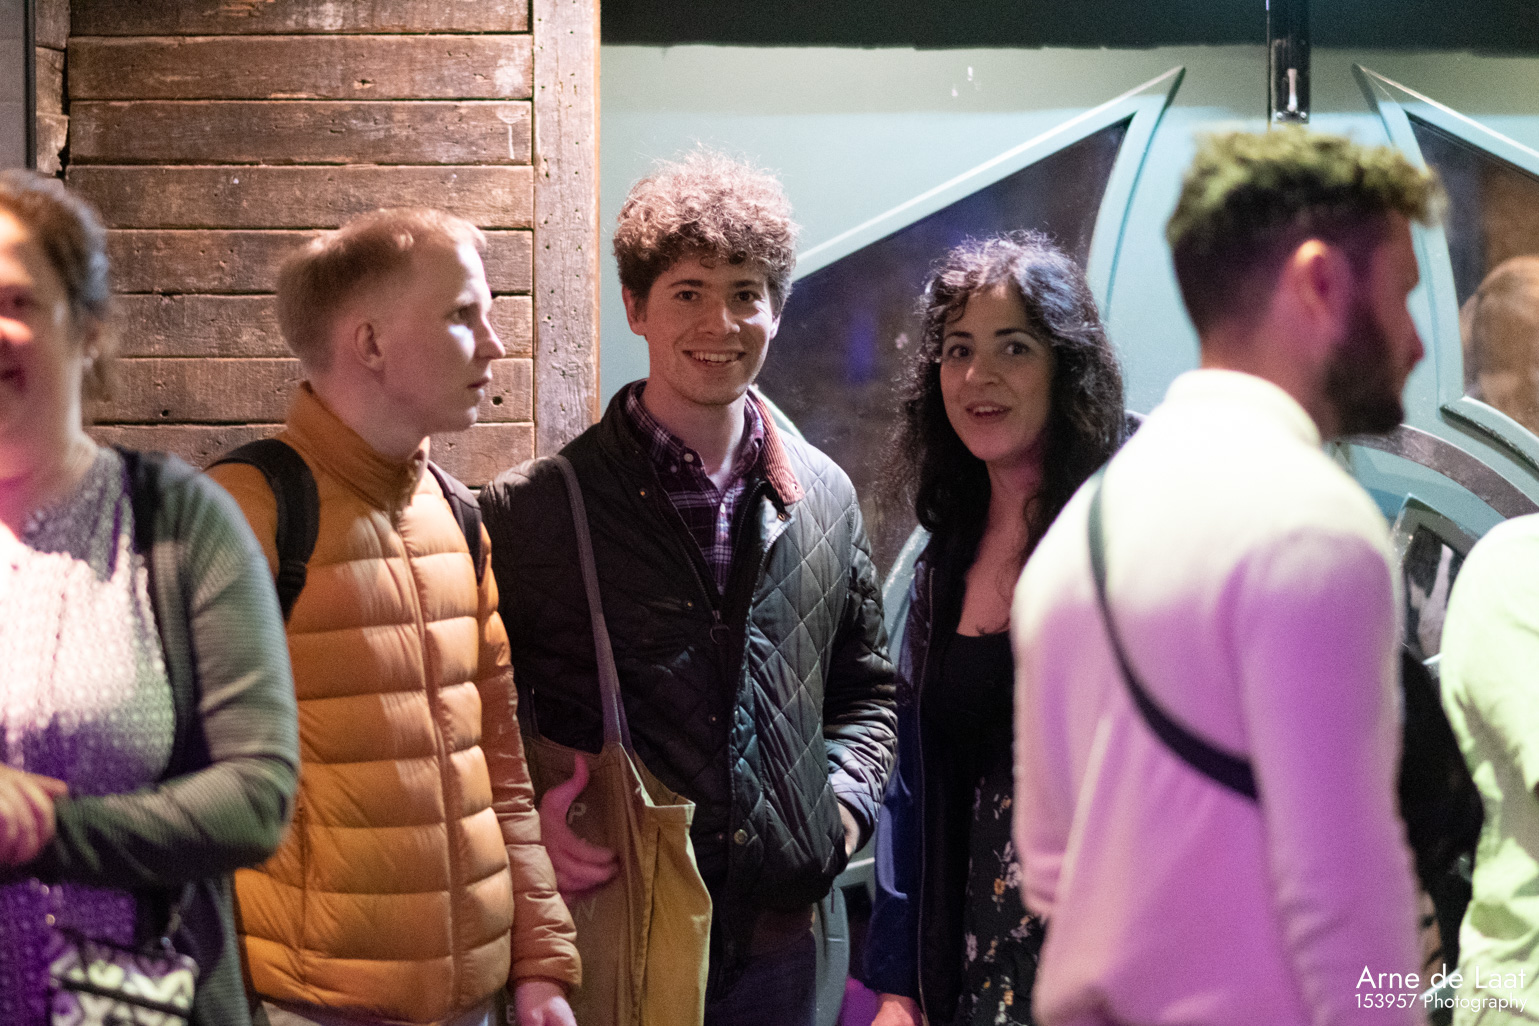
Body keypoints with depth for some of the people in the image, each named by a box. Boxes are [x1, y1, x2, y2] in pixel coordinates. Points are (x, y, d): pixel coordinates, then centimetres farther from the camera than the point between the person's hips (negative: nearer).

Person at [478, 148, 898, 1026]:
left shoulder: (825, 499, 8)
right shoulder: (535, 509, -4)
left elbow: (866, 689, 20)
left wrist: (845, 802, 5)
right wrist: (528, 819, -13)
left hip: (777, 942, 4)